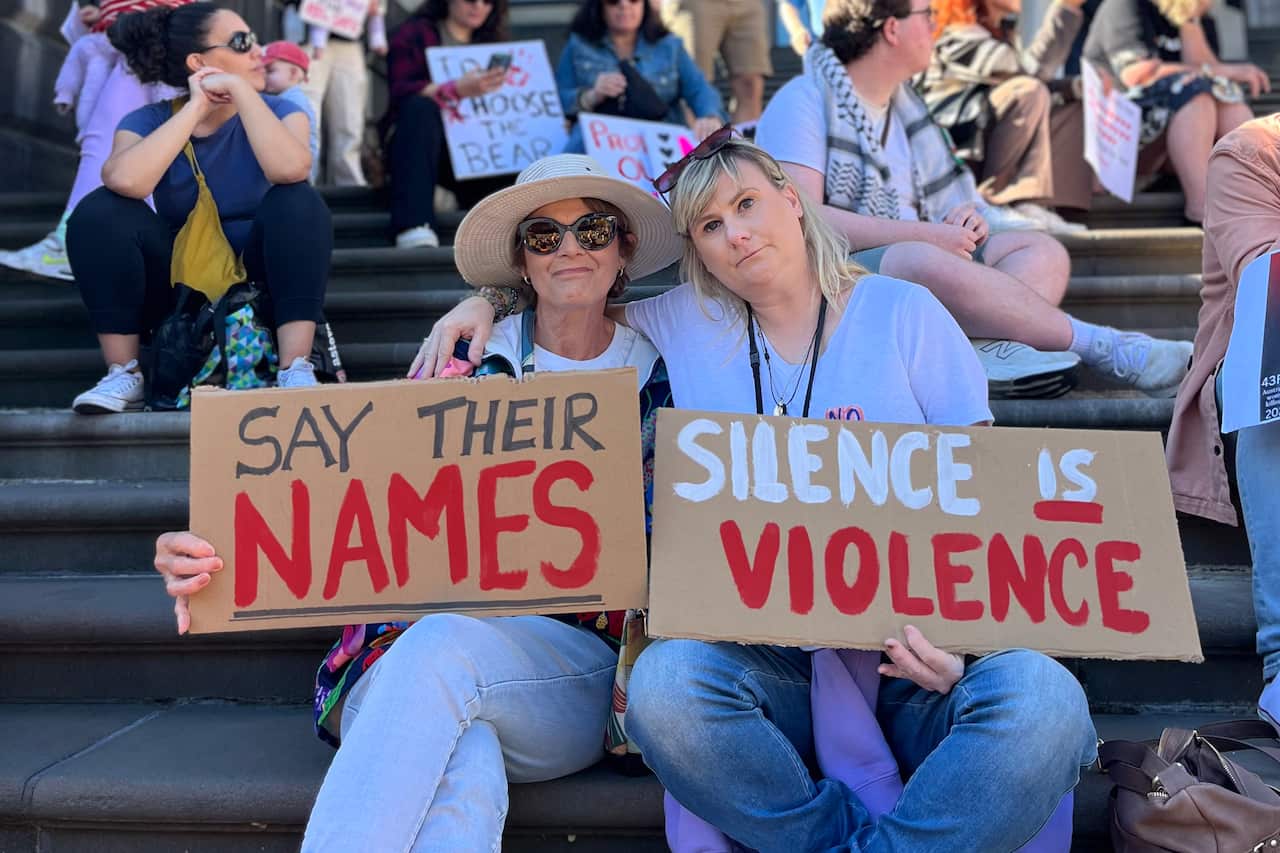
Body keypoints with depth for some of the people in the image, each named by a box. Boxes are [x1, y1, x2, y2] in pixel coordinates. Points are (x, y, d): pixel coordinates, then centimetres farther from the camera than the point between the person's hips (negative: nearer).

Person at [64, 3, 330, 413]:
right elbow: (125, 182, -28)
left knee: (297, 201, -27)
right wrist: (196, 107, -21)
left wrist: (241, 90, -23)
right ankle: (123, 374, -16)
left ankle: (296, 370, -31)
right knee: (99, 210, -21)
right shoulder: (149, 122, -3)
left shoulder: (278, 111, -4)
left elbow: (290, 170, -29)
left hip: (258, 280, 0)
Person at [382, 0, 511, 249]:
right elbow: (401, 94, -14)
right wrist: (457, 90, -31)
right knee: (420, 107, -35)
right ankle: (415, 228, -46)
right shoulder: (414, 34, 5)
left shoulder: (493, 41, 20)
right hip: (418, 143, -3)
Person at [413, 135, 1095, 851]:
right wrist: (485, 302, 8)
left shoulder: (903, 312, 6)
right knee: (665, 684, -32)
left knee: (1043, 702, -32)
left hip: (913, 652, -1)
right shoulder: (685, 324, 11)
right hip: (763, 650, 1)